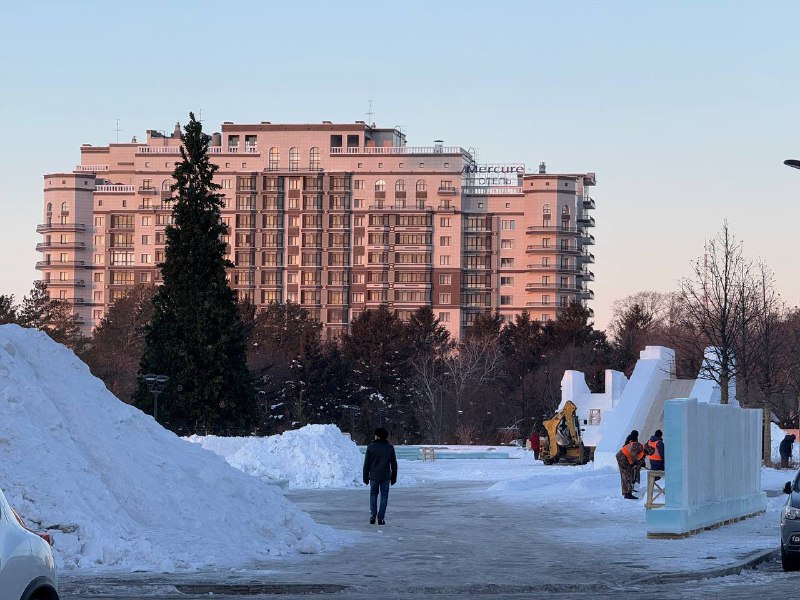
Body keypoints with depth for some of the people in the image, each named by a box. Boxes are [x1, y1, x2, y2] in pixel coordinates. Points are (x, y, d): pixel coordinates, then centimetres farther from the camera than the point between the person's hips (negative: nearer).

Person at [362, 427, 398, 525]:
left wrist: (365, 477, 6)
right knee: (384, 496, 5)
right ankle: (381, 517, 0)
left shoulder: (371, 447, -3)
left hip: (374, 476, -1)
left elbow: (366, 463, -1)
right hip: (385, 476, 1)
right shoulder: (390, 448, 2)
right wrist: (394, 477, 13)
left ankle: (373, 515, 0)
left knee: (373, 495, 13)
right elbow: (394, 464, 6)